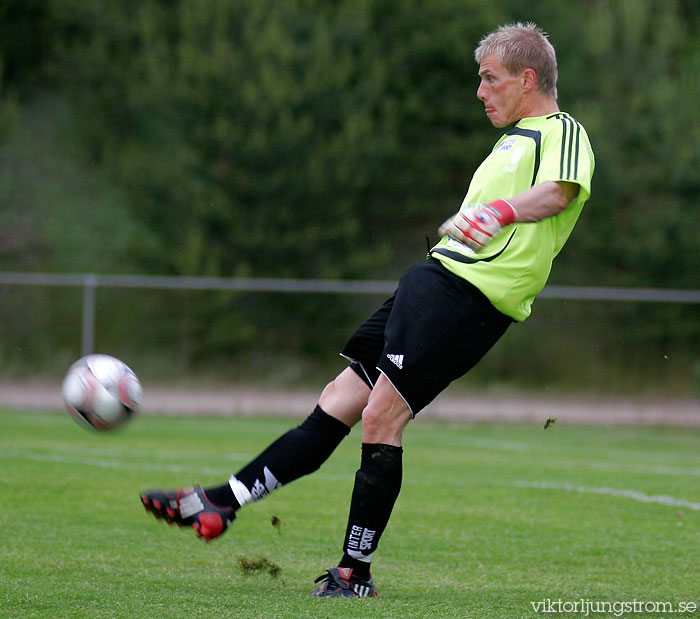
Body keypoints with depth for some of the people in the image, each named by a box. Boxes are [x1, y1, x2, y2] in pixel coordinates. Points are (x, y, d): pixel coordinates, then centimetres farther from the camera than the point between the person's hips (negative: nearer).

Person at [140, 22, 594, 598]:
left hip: (469, 297, -9)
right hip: (437, 275, 9)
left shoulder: (564, 132, -4)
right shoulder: (516, 137, 26)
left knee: (381, 415, -15)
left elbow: (560, 191, -25)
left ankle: (355, 571, -8)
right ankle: (218, 502, 5)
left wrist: (502, 211, -39)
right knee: (339, 401, 6)